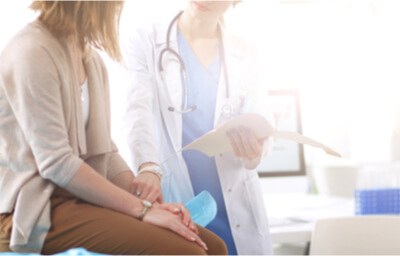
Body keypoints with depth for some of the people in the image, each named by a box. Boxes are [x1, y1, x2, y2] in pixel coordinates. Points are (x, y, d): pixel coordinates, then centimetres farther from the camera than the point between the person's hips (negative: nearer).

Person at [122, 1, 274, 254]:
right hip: (171, 204, -3)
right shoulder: (143, 42, 0)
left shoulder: (245, 54, 9)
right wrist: (148, 167, -34)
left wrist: (254, 153, -19)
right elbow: (138, 111, -14)